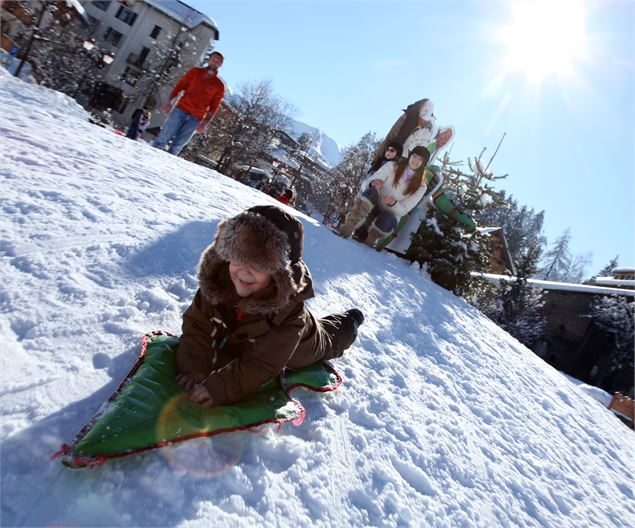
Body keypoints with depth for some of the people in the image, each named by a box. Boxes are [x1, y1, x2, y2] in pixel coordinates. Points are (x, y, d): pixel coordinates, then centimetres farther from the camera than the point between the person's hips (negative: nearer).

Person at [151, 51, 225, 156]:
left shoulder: (219, 85, 9)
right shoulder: (195, 72, 13)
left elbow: (214, 106, 4)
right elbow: (180, 86, 10)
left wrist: (205, 123, -5)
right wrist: (170, 101, -2)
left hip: (195, 119, -1)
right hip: (181, 110, 1)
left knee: (177, 145, -3)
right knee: (164, 137, -6)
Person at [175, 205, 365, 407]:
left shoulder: (288, 310, -45)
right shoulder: (216, 279, -33)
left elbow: (260, 365, -44)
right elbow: (196, 327, -30)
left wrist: (216, 390, -53)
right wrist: (192, 371, -45)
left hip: (297, 353, -3)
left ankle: (349, 321, 57)